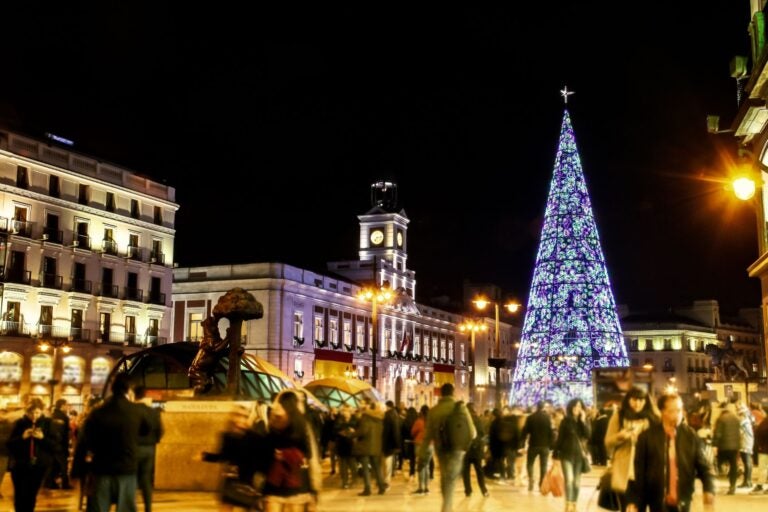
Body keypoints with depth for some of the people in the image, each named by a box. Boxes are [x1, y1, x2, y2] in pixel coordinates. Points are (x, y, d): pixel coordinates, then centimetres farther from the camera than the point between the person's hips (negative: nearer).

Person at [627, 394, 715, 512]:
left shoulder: (691, 436, 0)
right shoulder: (647, 437, -5)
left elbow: (703, 466, 2)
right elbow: (638, 472, -2)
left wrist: (709, 490, -17)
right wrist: (633, 501, -5)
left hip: (682, 502, 2)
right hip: (658, 502, -2)